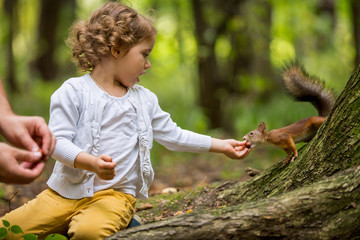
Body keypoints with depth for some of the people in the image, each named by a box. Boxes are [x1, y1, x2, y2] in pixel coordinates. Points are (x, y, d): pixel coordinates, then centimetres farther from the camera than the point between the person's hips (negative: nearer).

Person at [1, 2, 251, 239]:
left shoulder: (145, 100, 15)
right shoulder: (74, 92, -2)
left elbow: (173, 135, 23)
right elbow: (58, 141, -9)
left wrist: (221, 145, 21)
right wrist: (91, 162, -27)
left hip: (114, 195, 1)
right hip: (65, 191, -1)